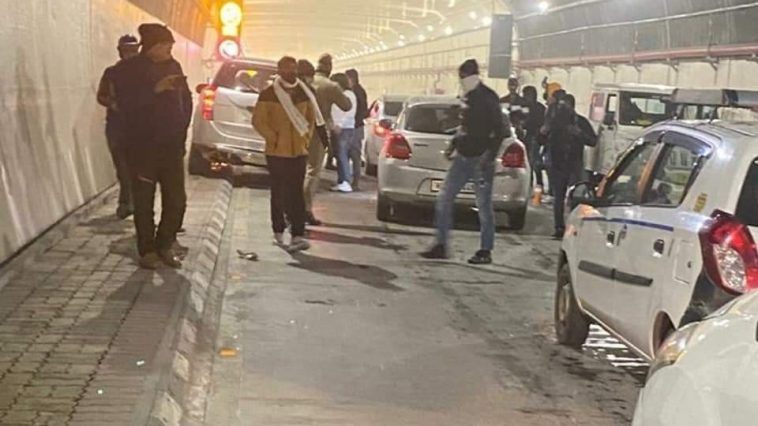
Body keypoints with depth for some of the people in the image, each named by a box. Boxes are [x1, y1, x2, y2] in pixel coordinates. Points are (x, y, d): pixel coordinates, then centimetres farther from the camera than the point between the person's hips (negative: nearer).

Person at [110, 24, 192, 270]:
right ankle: (147, 251, 11)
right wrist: (155, 89, -24)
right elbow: (125, 102, -18)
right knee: (144, 202, 1)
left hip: (172, 145, 4)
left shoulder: (173, 66, 9)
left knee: (177, 201, 3)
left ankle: (164, 246, 20)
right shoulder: (127, 70, -4)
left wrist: (181, 129, 8)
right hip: (143, 146, -4)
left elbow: (186, 99, 16)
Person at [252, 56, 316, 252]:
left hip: (300, 150, 3)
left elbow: (311, 117, 20)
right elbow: (258, 120, -6)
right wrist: (273, 138, -9)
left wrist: (307, 137, 9)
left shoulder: (304, 93, 8)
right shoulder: (268, 94, -6)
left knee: (296, 193, -3)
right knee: (279, 193, 6)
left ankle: (298, 235, -7)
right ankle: (279, 231, 20)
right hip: (277, 151, -3)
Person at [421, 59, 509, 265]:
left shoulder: (488, 97, -11)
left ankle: (486, 251, 8)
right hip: (463, 156, 9)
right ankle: (441, 246, 11)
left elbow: (500, 129, -15)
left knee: (484, 205, -1)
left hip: (480, 159, -8)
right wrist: (454, 144, 17)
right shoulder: (468, 97, 13)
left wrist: (490, 155, -20)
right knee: (444, 198, 5)